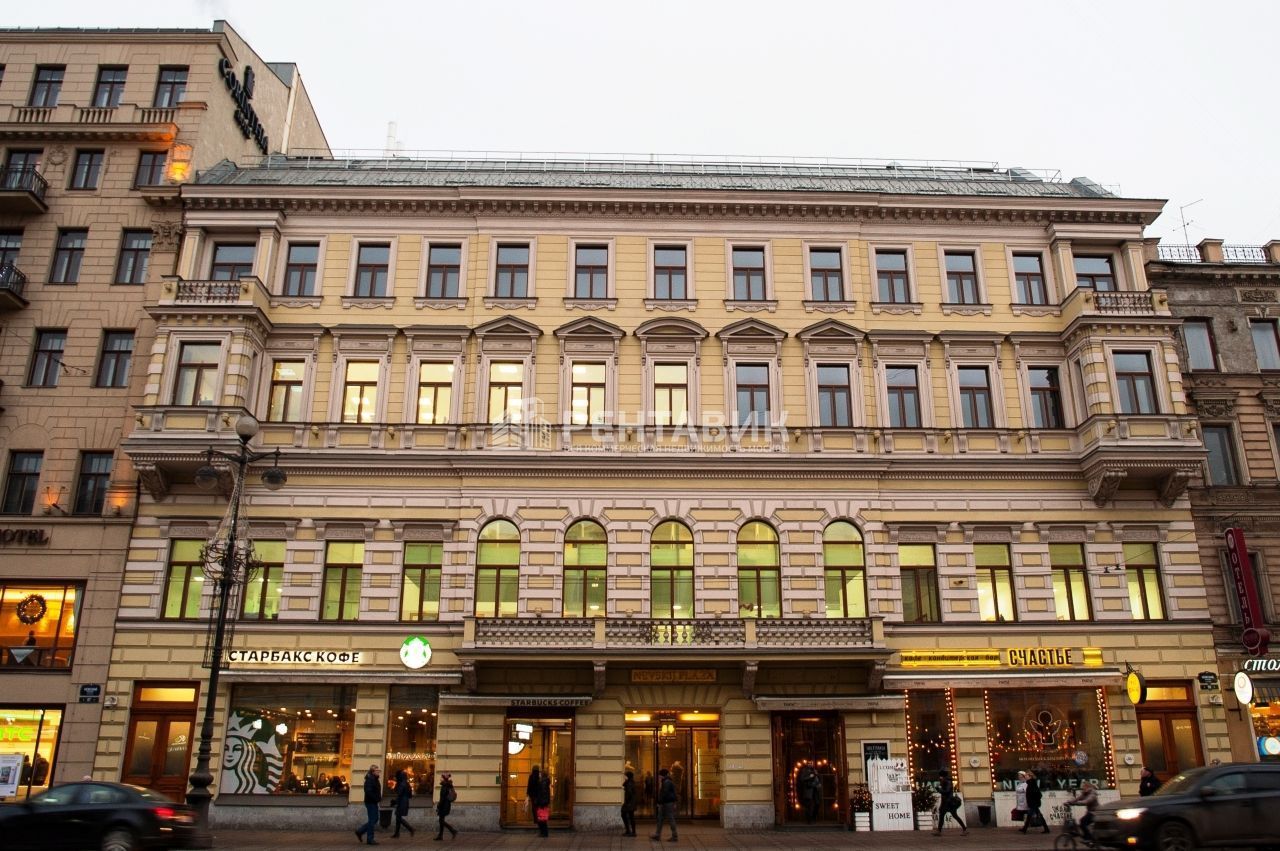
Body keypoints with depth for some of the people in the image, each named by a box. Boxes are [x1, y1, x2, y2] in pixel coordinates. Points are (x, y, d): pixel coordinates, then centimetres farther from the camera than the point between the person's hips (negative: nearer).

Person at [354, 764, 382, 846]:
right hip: (370, 802, -10)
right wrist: (376, 798, -21)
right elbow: (368, 792, -25)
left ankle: (360, 831, 24)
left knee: (374, 820, 14)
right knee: (372, 820, -3)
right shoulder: (369, 779, -17)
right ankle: (370, 839, 6)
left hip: (374, 802, 10)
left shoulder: (375, 779, 13)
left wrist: (379, 798, 5)